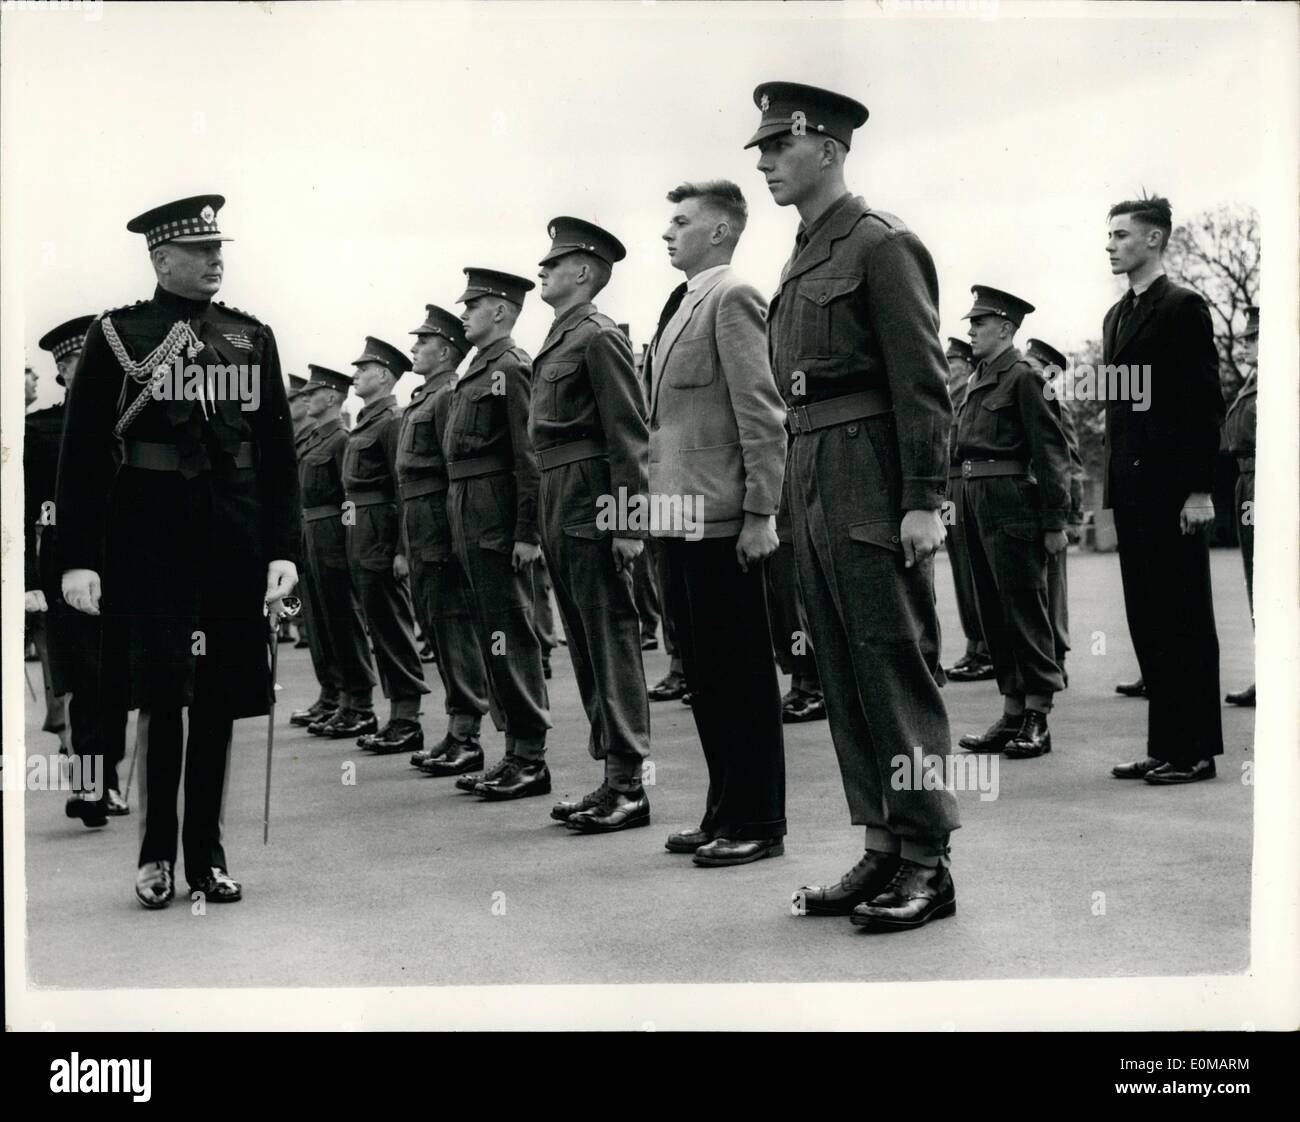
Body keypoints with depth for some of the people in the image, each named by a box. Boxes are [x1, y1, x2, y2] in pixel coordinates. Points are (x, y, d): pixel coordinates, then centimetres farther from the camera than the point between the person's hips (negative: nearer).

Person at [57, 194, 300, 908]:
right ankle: (156, 852, 10)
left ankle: (207, 855, 18)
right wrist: (77, 560, -7)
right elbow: (81, 454, -1)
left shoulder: (252, 338, 11)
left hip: (234, 542, 3)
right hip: (148, 538, -3)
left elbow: (278, 451, 10)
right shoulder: (117, 335, 2)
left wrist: (282, 550, 2)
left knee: (221, 699, 6)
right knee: (160, 690, -6)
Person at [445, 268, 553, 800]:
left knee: (511, 636, -6)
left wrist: (527, 532, -20)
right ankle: (515, 751, 18)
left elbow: (530, 456, -16)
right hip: (472, 526, 10)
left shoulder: (512, 368, -10)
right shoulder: (477, 371, 18)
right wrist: (459, 525, 14)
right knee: (493, 637, 12)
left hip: (498, 525, -10)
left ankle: (531, 759, 0)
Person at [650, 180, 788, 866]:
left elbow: (762, 415, -15)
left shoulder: (733, 298, -8)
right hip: (682, 520, 9)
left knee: (740, 673, -1)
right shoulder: (684, 304, 18)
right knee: (704, 672, 14)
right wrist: (658, 504, 17)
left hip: (721, 520, -9)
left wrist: (761, 513, -19)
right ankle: (725, 813, 23)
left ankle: (758, 823, 8)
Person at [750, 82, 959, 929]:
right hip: (815, 488, 9)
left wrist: (923, 501, -18)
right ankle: (883, 850, 18)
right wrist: (800, 491, 15)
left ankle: (927, 864, 4)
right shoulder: (803, 257, 18)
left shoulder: (882, 244, -7)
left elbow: (924, 381, -13)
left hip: (874, 490, -9)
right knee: (845, 678, 10)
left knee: (898, 671, -4)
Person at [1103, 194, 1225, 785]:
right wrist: (1115, 484, 13)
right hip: (1132, 487, 8)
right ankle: (1165, 743, 16)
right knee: (1147, 619, 9)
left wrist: (1199, 488, -16)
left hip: (1173, 488, -8)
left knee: (1183, 617, -3)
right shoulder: (1118, 316, 18)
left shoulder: (1183, 307, -6)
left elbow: (1206, 402, -11)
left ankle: (1194, 749, 4)